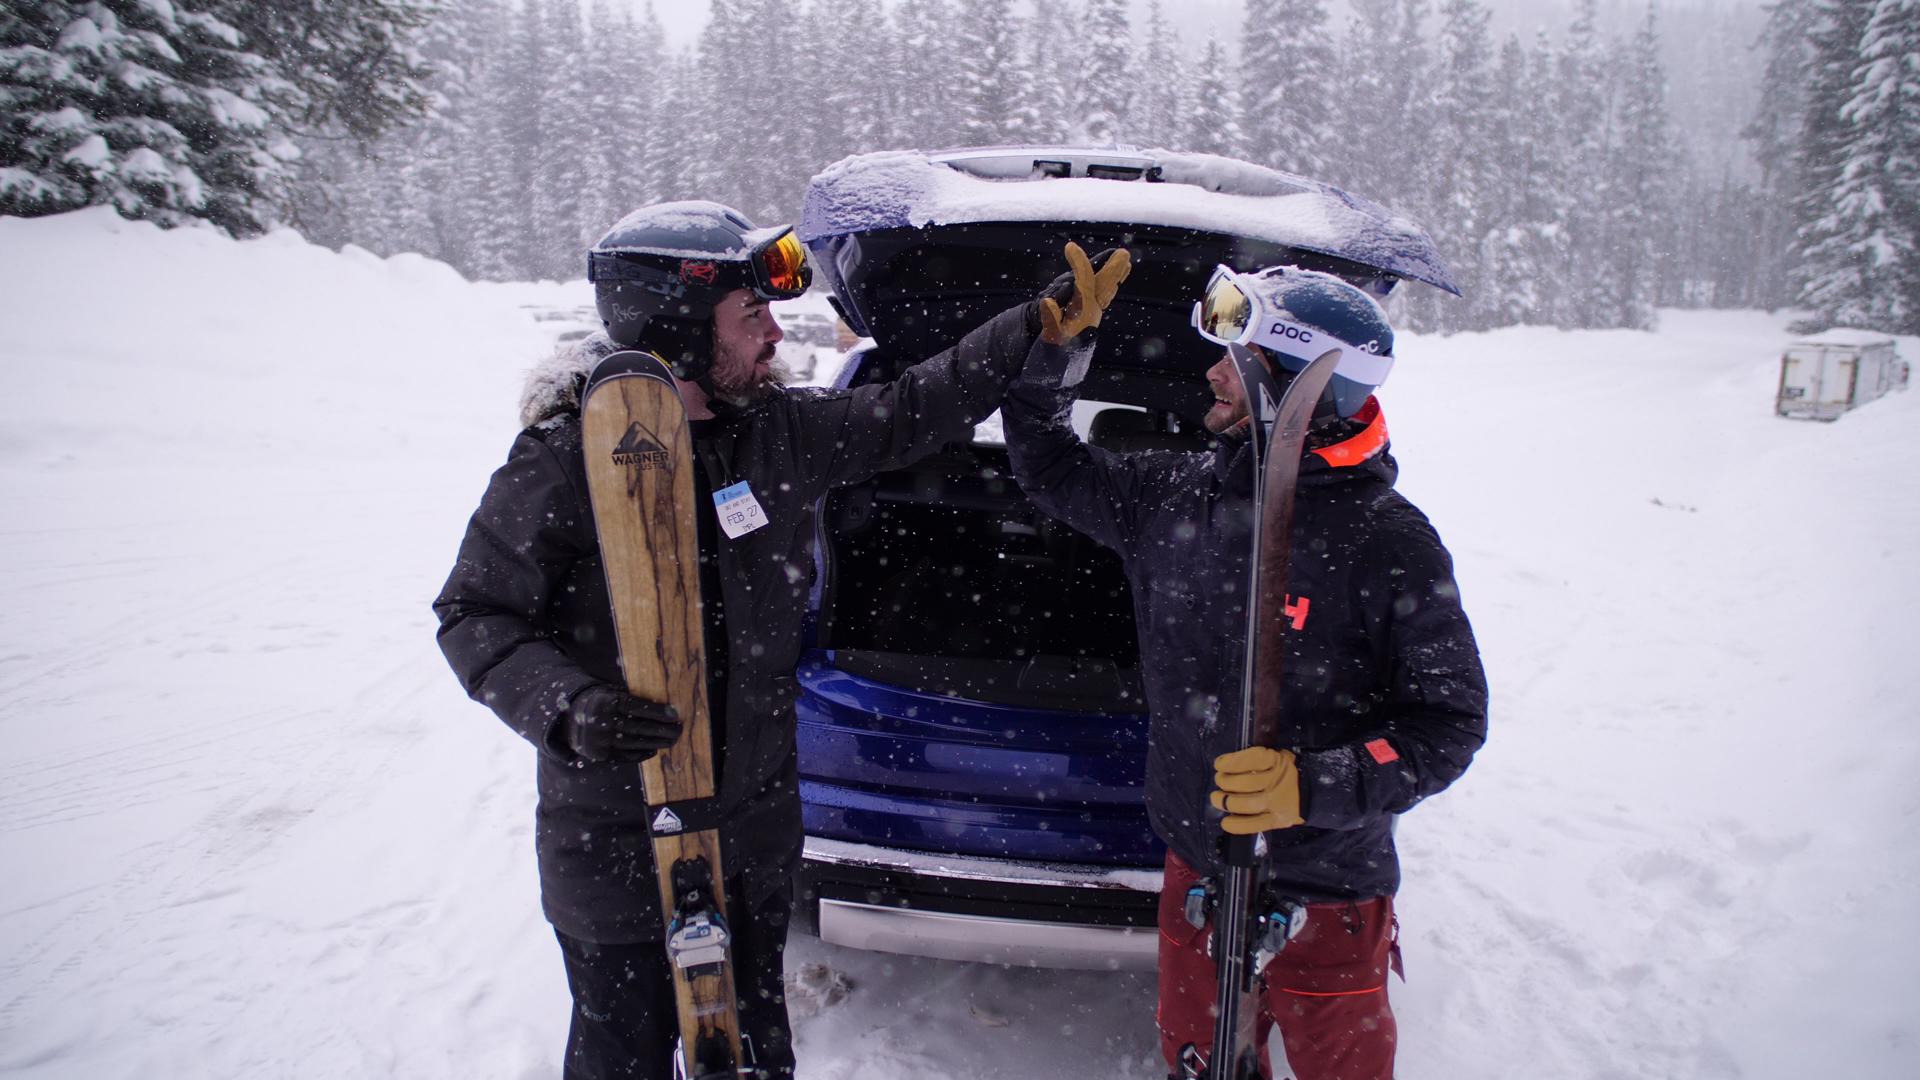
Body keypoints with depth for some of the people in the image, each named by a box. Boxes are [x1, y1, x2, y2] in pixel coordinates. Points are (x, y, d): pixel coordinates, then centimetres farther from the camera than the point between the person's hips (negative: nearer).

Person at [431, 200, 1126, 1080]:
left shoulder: (781, 431, -3)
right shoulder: (565, 457, -19)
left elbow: (909, 413, 8)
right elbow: (476, 616, -14)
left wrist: (1041, 323, 7)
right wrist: (567, 710, -32)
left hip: (757, 826, 5)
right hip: (615, 840, -5)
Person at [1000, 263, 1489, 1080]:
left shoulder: (1390, 542, -18)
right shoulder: (1177, 492, -4)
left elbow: (1451, 722, -14)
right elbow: (1049, 467, 10)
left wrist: (1314, 785, -28)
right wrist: (1062, 337, -1)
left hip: (1325, 895, -4)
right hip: (1194, 869, 5)